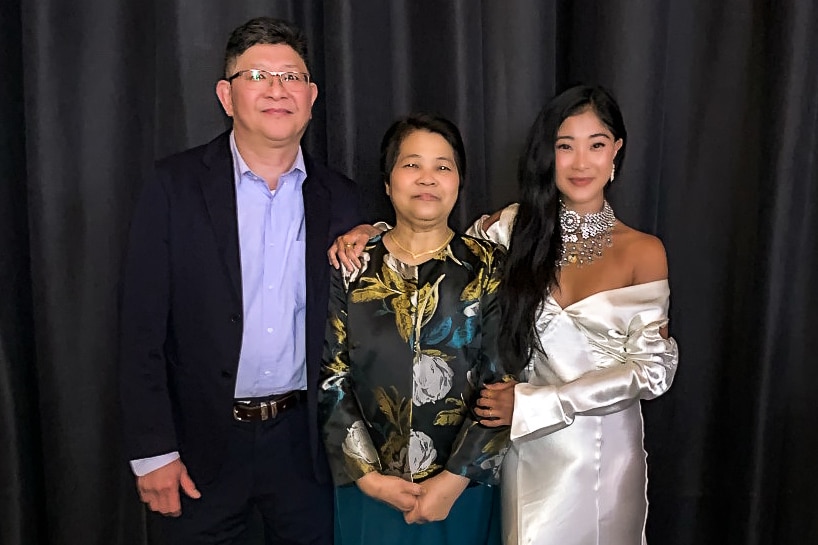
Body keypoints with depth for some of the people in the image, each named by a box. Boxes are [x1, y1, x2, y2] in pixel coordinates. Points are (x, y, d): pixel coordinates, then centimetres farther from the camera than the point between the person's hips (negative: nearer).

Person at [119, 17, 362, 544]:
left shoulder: (339, 198, 1)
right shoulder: (177, 185, -7)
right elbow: (142, 328, -9)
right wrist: (152, 450, -10)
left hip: (303, 438, 2)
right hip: (205, 440, -2)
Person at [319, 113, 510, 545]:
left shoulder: (488, 268, -4)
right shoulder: (350, 268, -3)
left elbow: (502, 381, -8)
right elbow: (330, 377, -5)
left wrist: (455, 479, -13)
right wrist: (368, 475, -11)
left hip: (461, 489, 0)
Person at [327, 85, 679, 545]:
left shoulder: (644, 251, -6)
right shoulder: (518, 227, -4)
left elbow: (651, 368, -9)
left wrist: (533, 401, -16)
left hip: (606, 450, 0)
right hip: (529, 446, 1)